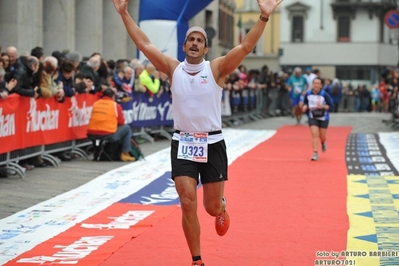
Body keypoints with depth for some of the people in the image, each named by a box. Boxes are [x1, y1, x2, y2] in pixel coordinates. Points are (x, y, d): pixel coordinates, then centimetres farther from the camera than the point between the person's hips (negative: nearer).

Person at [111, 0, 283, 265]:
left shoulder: (217, 69, -5)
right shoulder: (173, 69, 0)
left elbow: (246, 47, -16)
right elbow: (144, 44, -3)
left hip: (212, 144, -1)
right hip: (183, 144, 1)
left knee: (212, 207, 5)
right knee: (188, 204, -7)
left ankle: (222, 209, 45)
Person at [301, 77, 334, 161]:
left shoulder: (324, 94, -12)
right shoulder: (308, 94, -4)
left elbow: (331, 106, -9)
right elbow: (305, 103, 13)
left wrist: (322, 106, -26)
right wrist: (305, 107, -10)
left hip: (323, 118, -1)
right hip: (312, 118, 1)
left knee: (322, 137, 9)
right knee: (314, 134, -16)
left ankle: (323, 143, 47)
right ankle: (315, 153, -16)